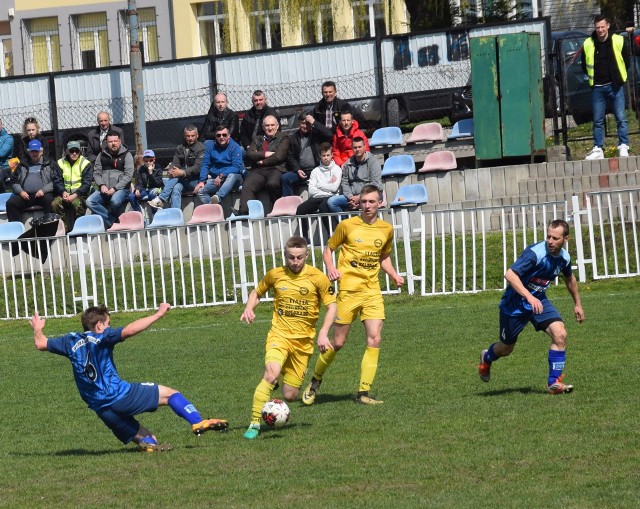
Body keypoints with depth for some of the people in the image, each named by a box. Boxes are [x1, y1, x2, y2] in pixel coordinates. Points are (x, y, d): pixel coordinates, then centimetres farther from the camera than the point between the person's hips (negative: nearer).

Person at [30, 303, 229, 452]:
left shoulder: (71, 341, 12)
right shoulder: (102, 337, -3)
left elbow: (41, 344, 22)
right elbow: (129, 330, -19)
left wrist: (38, 330, 43)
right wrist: (157, 315, -13)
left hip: (101, 408, 6)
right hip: (120, 395, -6)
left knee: (145, 438, 15)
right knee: (169, 393, 5)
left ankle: (148, 444, -20)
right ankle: (198, 422, -14)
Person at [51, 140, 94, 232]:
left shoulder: (86, 164, 1)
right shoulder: (60, 163, 10)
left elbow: (87, 183, -7)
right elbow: (57, 181, 5)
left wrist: (75, 195, -19)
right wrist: (63, 192, -16)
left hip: (79, 194, -3)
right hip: (64, 193, 3)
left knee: (77, 203, -36)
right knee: (55, 204, -27)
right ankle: (65, 228, -17)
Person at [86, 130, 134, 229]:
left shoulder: (126, 155, 3)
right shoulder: (102, 156, 15)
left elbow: (128, 175, -6)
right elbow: (96, 173, 12)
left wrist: (115, 188, -15)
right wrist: (102, 185, -8)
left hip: (120, 189, -4)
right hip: (104, 190, 4)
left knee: (115, 201, -37)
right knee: (90, 202, -21)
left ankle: (109, 222, -11)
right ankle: (112, 220, -18)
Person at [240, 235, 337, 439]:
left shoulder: (317, 277, -5)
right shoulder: (275, 275, 0)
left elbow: (331, 306, 0)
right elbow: (257, 292, 18)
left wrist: (323, 333, -13)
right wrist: (249, 308, -3)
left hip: (303, 340, 1)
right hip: (279, 335, -1)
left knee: (290, 396, 3)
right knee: (271, 374, -30)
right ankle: (254, 424, -23)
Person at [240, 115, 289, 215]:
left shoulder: (283, 138, 15)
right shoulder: (257, 139, 27)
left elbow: (279, 157, -1)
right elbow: (249, 154, 10)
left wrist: (263, 162, 1)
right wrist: (265, 154, -1)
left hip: (275, 169, -3)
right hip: (258, 171, 3)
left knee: (272, 183, -37)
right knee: (246, 187, -28)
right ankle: (244, 213, -39)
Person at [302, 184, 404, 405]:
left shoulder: (386, 229, 8)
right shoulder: (347, 225, -2)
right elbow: (328, 249, 8)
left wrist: (394, 275, 6)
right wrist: (331, 268, -11)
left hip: (372, 290, 3)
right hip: (348, 290, -3)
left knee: (375, 339, -10)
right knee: (338, 342, 0)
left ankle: (363, 393, -4)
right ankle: (315, 381, 24)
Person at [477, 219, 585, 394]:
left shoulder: (564, 258, -5)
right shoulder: (535, 253, -28)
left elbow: (569, 278, 18)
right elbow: (510, 275, -37)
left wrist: (577, 304, 26)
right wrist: (529, 297, -46)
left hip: (539, 300, 5)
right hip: (515, 302, -5)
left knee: (560, 334, -17)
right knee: (506, 348, 11)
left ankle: (554, 383, -9)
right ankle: (486, 359, 47)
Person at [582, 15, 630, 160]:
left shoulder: (619, 41, -5)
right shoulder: (588, 44, 0)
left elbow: (626, 61, 7)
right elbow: (584, 66, 13)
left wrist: (618, 77, 7)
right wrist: (592, 77, 9)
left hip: (615, 86, -2)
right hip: (597, 88, 2)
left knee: (621, 118, -3)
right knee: (597, 121, 6)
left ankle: (623, 148, 1)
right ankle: (598, 150, 10)